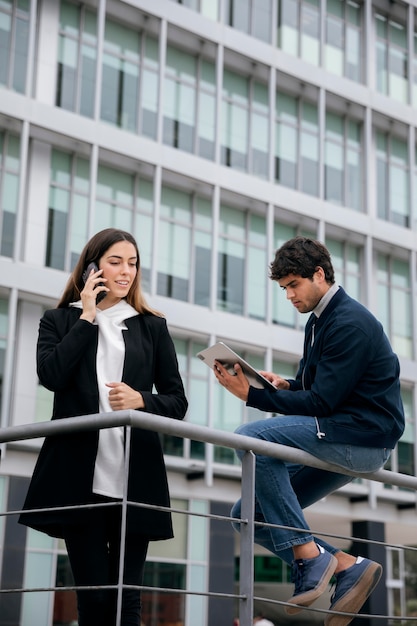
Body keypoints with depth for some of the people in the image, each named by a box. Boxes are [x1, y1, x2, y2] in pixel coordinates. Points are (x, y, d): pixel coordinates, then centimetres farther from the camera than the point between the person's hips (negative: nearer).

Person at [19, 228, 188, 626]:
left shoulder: (152, 327, 13)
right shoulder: (59, 321, 10)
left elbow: (177, 402, 10)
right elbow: (51, 375, -10)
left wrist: (140, 400, -10)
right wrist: (87, 317, -3)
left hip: (134, 478, 1)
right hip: (80, 478, -1)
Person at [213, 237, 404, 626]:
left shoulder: (350, 323, -15)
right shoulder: (318, 321, 15)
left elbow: (321, 402, -20)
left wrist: (251, 394, -20)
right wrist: (283, 385, 0)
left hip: (364, 435, -10)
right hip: (337, 442, 10)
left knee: (251, 438, -27)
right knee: (249, 515, 4)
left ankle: (308, 554, -22)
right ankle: (347, 566, 1)